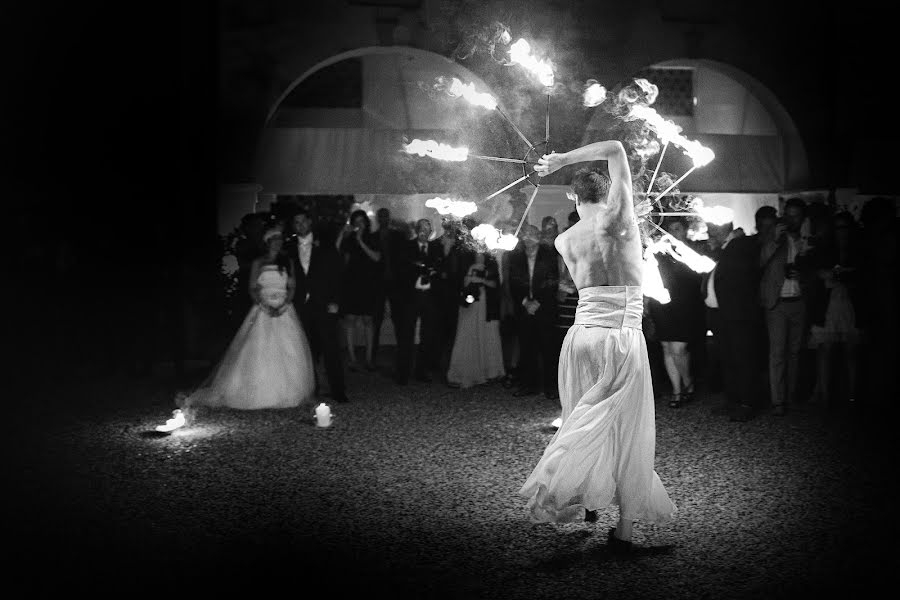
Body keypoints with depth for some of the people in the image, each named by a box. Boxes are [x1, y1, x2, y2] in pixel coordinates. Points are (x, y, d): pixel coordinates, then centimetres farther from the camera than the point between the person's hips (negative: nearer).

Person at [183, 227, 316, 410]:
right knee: (257, 352, -7)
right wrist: (263, 305, -12)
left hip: (285, 311, 1)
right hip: (263, 311, -1)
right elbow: (252, 289, 3)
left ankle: (286, 393, 2)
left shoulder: (287, 262, 10)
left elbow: (292, 288, 6)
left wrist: (284, 305, -10)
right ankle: (257, 393, 0)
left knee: (288, 354, -6)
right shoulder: (258, 263, 7)